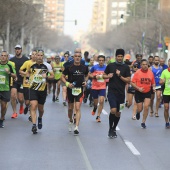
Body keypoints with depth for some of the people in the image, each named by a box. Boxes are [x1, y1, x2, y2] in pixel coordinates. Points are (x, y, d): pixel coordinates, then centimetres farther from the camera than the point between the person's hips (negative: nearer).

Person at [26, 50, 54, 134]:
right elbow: (28, 71, 23)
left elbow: (52, 76, 0)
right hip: (33, 89, 0)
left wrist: (46, 76, -20)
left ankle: (40, 119, 46)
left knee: (40, 108, 13)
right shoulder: (32, 65, 1)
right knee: (33, 106, -17)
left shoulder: (47, 66, -5)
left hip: (43, 89, 0)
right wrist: (27, 78, 6)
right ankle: (34, 125, -21)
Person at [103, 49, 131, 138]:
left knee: (118, 113, 9)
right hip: (112, 91, -2)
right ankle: (110, 129, -3)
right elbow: (104, 75, 14)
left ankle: (114, 129, 28)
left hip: (121, 93, 2)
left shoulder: (126, 67, 3)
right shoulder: (110, 65, 4)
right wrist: (108, 76, -8)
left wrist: (120, 76, -13)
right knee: (113, 110, -18)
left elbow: (128, 80, -1)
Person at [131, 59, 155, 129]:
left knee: (146, 107, -11)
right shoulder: (137, 72, -10)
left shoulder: (151, 73, -1)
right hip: (139, 93, -2)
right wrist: (138, 88, -21)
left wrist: (153, 87, -9)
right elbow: (132, 82, -9)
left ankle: (143, 122, 4)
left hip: (147, 92, 2)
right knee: (140, 109, 3)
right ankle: (138, 112, 43)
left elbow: (153, 83, 11)